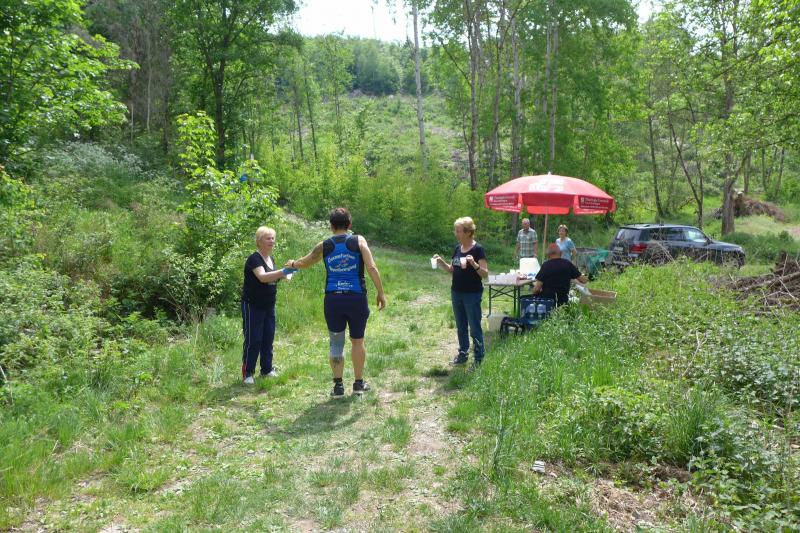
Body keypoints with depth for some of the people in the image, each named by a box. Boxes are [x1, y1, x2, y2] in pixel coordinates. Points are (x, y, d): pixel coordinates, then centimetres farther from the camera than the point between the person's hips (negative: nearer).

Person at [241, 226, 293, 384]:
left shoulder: (271, 258, 10)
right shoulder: (254, 259, -15)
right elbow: (262, 277, -32)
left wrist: (282, 276, 0)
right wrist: (283, 272, -40)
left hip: (268, 306, 8)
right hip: (253, 306, -8)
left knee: (268, 338, 11)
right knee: (253, 340, -4)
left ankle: (267, 369, 21)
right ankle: (247, 373, 5)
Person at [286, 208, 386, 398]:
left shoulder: (324, 246, 6)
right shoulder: (359, 241, 0)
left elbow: (305, 262, 23)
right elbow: (372, 268, -9)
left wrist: (292, 264, 44)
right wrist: (380, 293, -4)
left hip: (333, 299, 1)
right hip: (357, 298, -1)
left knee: (336, 343, 10)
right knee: (357, 341, 13)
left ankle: (338, 386, 12)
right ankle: (359, 383, 20)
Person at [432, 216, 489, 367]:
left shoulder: (477, 249, -13)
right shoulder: (457, 248, 8)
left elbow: (485, 274, -15)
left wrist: (474, 264, -32)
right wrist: (441, 262, 0)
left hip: (472, 294, -7)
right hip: (456, 293, 7)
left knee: (474, 327, -1)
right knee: (461, 326, 16)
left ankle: (479, 359, 9)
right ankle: (463, 355, 29)